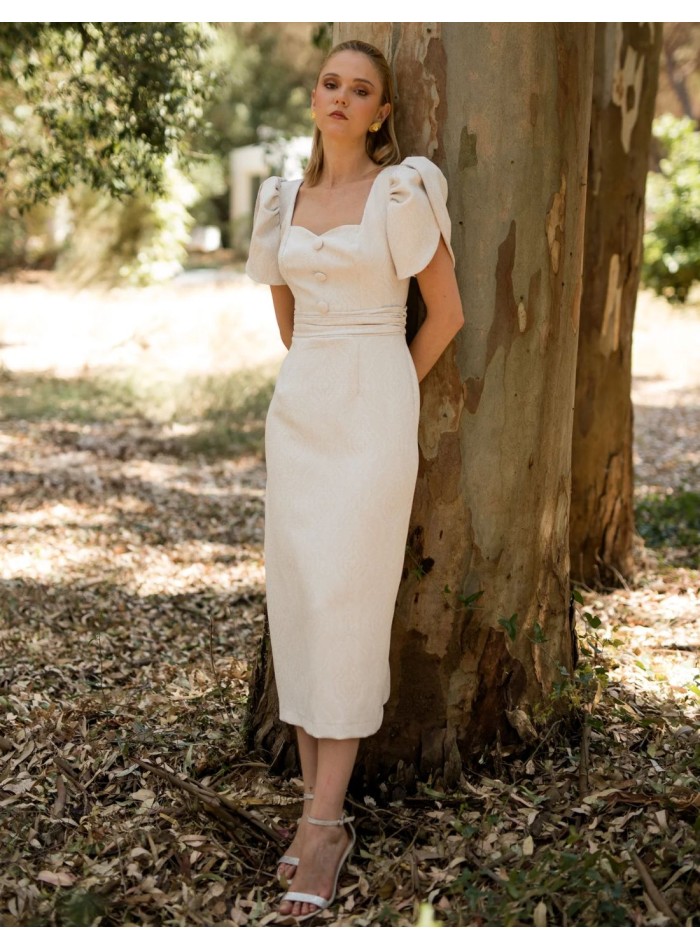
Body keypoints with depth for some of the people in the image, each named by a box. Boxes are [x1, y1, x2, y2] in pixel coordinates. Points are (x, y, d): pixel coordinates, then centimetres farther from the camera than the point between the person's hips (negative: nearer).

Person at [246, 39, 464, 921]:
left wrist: (385, 394, 6)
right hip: (299, 406, 6)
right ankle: (317, 798, 13)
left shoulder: (402, 194, -5)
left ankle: (324, 820, -3)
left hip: (374, 408, -6)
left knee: (347, 600, -9)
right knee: (296, 596, 3)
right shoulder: (285, 199, 12)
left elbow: (446, 311, -2)